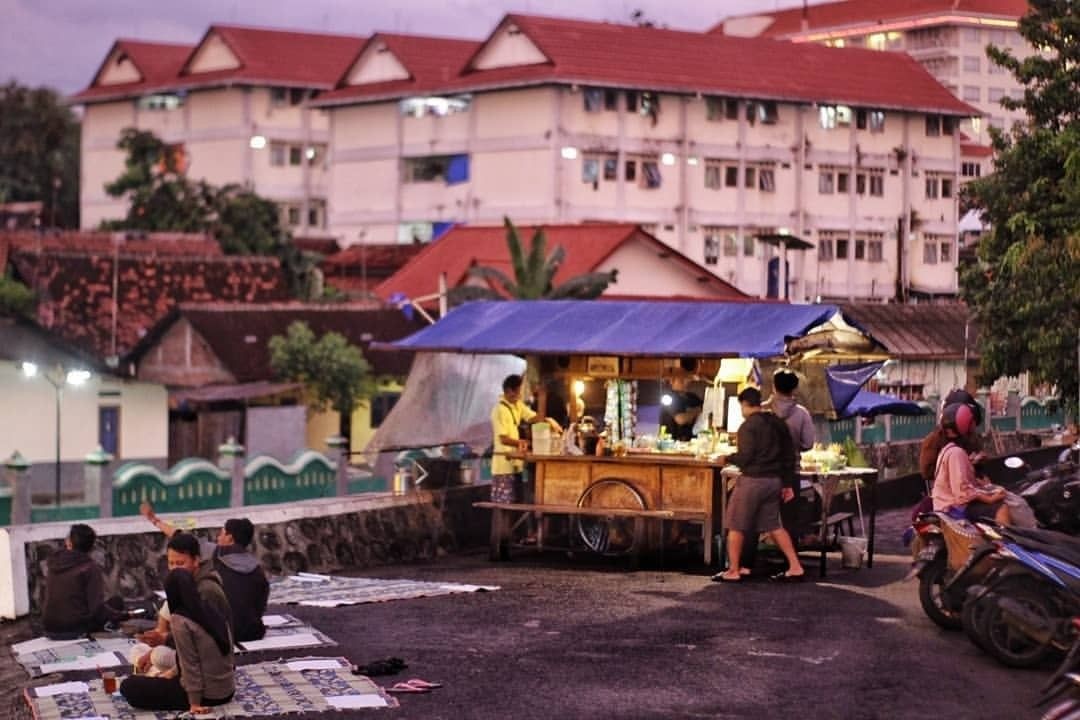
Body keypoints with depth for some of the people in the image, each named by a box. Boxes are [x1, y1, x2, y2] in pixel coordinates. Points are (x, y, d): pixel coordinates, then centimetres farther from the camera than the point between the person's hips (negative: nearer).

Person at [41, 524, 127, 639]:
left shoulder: (52, 563, 3)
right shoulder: (90, 568, -12)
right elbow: (97, 607, -17)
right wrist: (123, 615, -8)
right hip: (76, 629, -6)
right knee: (116, 602, 12)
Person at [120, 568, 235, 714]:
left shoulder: (180, 620, -19)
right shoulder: (213, 610, 4)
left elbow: (190, 664, -18)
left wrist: (195, 703, -13)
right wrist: (173, 672, 18)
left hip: (207, 695, -8)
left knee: (129, 686, -1)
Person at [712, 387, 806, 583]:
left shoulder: (748, 426, -12)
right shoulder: (775, 423, 10)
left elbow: (745, 456, -18)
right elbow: (789, 453, 13)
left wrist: (727, 459, 0)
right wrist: (786, 481, 18)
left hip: (752, 479, -7)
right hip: (774, 480, 7)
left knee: (736, 526, 5)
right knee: (773, 525, 15)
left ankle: (733, 570, 7)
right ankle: (795, 567, 8)